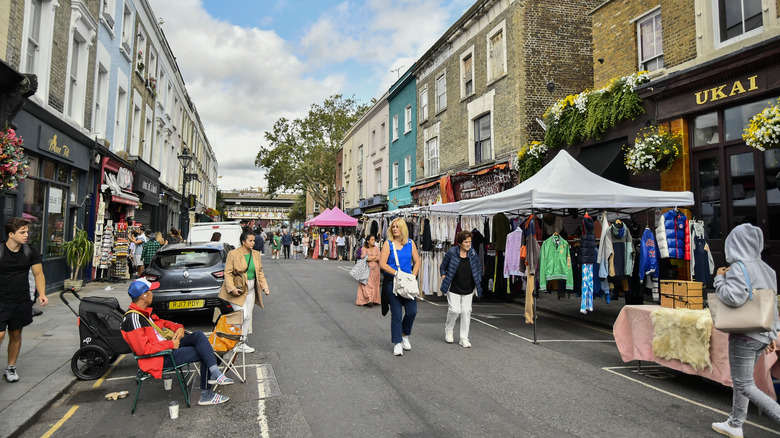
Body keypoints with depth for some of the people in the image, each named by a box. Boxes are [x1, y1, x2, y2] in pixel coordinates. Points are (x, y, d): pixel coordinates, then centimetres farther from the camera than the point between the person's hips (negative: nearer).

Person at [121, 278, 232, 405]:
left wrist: (178, 327, 5)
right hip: (159, 358, -9)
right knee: (204, 354, -12)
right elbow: (143, 349, -26)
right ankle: (206, 394, -6)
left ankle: (214, 373, -17)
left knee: (198, 335, -9)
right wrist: (170, 344, -19)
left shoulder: (145, 311, 11)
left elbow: (161, 322, 26)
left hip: (167, 346, 9)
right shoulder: (133, 318, -21)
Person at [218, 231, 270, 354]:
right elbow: (228, 273, -10)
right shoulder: (233, 254, -10)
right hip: (238, 289, -6)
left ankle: (242, 343, 20)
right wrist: (232, 288, -20)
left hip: (251, 289, 6)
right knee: (243, 315, -14)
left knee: (248, 317, 9)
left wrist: (264, 286, 2)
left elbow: (260, 272, 13)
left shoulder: (256, 254, 7)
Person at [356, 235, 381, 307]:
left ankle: (374, 299, -9)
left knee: (374, 284, -3)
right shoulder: (364, 248, 6)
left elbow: (379, 259, 1)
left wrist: (369, 258, -9)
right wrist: (375, 256, -4)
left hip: (374, 269, 1)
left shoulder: (376, 249, 12)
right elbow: (363, 257, -9)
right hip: (366, 269, -1)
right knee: (367, 284, -7)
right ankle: (369, 299, -10)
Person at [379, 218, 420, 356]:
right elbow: (382, 264, -10)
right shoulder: (388, 244, -2)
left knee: (412, 311, -1)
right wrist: (397, 273, -17)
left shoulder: (410, 243, 7)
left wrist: (413, 276, -5)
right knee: (396, 313, 0)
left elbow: (417, 261, 10)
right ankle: (398, 343, 12)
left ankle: (405, 335, 26)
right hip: (392, 282, -3)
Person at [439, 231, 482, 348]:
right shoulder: (452, 252, -8)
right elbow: (442, 267, 4)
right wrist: (444, 280, -3)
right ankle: (448, 329, 22)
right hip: (454, 289, -3)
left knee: (466, 311, 2)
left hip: (468, 290, 3)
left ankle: (464, 338, 12)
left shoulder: (473, 254, 1)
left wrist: (478, 284, 5)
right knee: (454, 310, -8)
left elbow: (478, 270, 12)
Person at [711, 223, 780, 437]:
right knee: (740, 380, 17)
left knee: (744, 384, 0)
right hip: (762, 335, 9)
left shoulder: (739, 267, -16)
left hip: (744, 335, -9)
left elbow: (734, 297, -28)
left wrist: (720, 279, -11)